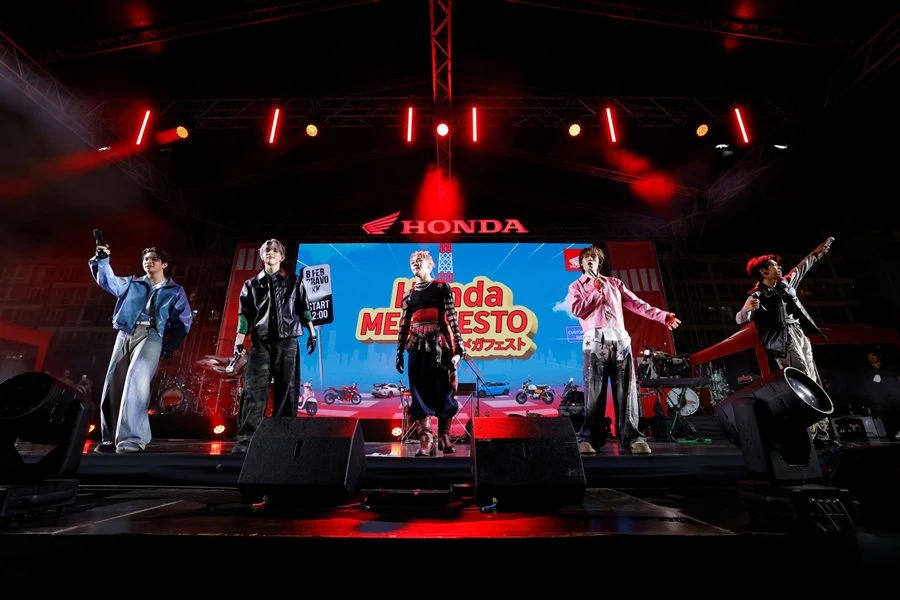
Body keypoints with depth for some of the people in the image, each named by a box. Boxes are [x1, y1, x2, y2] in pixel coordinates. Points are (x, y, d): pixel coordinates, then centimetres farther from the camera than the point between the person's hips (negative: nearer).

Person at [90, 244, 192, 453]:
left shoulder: (175, 291, 13)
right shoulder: (131, 284, 24)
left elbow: (183, 321, 7)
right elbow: (107, 280, 10)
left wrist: (171, 346, -3)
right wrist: (101, 260, -6)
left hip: (151, 336, -4)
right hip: (125, 334, 5)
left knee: (136, 381, -20)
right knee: (113, 384, 0)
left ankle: (132, 438, -22)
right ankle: (111, 438, 9)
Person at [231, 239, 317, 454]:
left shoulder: (294, 282, 11)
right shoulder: (252, 284, 12)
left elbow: (304, 310, 11)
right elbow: (245, 316, 7)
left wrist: (312, 333, 5)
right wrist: (238, 342, -1)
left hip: (287, 343, 0)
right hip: (260, 344, 1)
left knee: (287, 391, 1)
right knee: (253, 392, -5)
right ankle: (245, 440, -2)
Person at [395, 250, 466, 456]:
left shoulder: (442, 288, 5)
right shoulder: (408, 295, 16)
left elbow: (452, 318, -2)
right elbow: (403, 325, 14)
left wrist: (458, 345, -9)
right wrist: (399, 352, 9)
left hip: (440, 346, -3)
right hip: (417, 348, 3)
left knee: (444, 392, 2)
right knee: (419, 393, -1)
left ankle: (444, 436, 16)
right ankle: (426, 439, 2)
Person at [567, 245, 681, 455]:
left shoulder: (614, 283, 25)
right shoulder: (576, 286, 17)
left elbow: (637, 304, 19)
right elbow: (577, 310, -1)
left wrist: (662, 316, 11)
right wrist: (597, 292, 3)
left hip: (620, 340, 3)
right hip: (595, 341, -3)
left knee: (626, 390, -3)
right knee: (594, 392, -7)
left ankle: (631, 436, 0)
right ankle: (589, 438, -5)